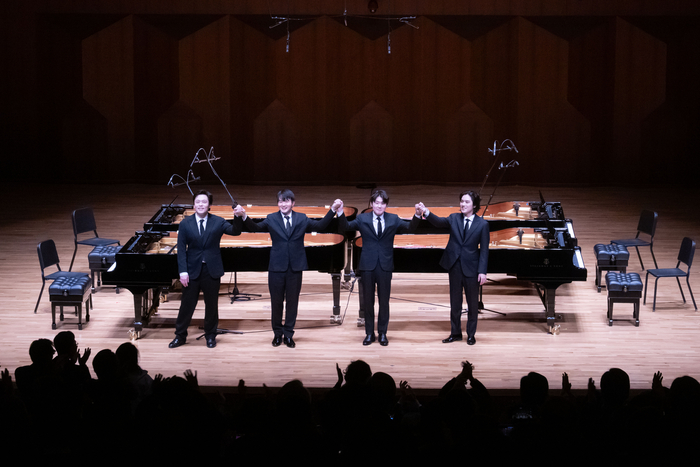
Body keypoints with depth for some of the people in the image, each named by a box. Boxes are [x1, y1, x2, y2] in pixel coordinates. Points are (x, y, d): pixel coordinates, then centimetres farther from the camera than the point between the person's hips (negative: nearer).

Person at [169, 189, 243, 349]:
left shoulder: (217, 222, -2)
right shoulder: (185, 224, -3)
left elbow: (235, 231, -15)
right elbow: (181, 249, -4)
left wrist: (237, 217, -34)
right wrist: (183, 272, -11)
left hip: (212, 270, 0)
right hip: (192, 270, 0)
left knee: (211, 304, 10)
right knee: (187, 304, 7)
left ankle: (210, 335, 25)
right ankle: (180, 335, 20)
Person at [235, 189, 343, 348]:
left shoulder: (301, 219, 5)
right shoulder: (271, 219, 1)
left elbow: (320, 226, -1)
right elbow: (255, 227, -11)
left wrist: (333, 209, -11)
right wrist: (244, 216, -29)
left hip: (295, 267, 1)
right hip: (277, 267, -1)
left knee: (292, 301, 7)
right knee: (276, 302, 6)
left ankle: (288, 334, 18)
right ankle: (277, 333, 20)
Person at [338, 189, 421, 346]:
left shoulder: (393, 220, 3)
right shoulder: (362, 219, 2)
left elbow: (409, 228, -8)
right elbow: (345, 227, -8)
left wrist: (417, 216, -26)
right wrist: (340, 213, -25)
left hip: (385, 266, 0)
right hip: (367, 265, 0)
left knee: (384, 301, 6)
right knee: (368, 301, 8)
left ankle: (382, 333, 18)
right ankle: (369, 333, 18)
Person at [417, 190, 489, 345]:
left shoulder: (482, 224, -7)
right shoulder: (454, 219, 0)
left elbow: (484, 250, -7)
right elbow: (439, 222, -16)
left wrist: (482, 271, -12)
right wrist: (426, 212, -35)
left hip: (471, 268, -2)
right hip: (455, 266, 2)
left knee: (472, 303, 7)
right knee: (455, 302, 12)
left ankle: (471, 335, 21)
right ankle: (455, 333, 24)